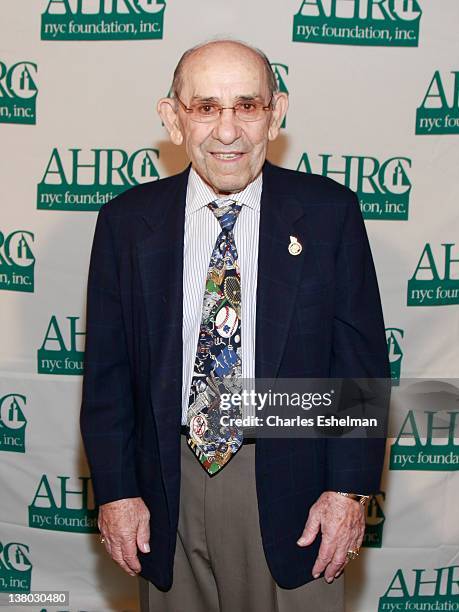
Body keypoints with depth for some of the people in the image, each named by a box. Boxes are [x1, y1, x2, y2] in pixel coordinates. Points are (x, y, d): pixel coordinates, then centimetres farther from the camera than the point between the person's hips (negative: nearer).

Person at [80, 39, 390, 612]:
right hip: (168, 483, 2)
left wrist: (349, 487, -8)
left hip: (290, 483, -1)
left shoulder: (328, 211, -6)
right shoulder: (127, 220, -2)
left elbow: (362, 357, -4)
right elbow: (106, 366, 1)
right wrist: (115, 490, -3)